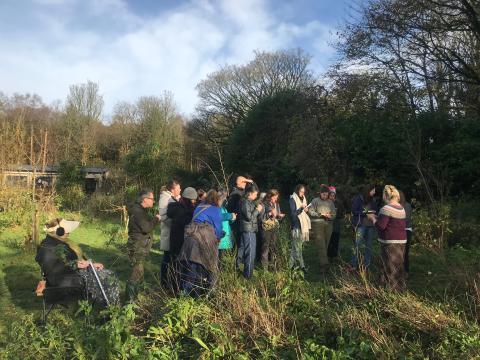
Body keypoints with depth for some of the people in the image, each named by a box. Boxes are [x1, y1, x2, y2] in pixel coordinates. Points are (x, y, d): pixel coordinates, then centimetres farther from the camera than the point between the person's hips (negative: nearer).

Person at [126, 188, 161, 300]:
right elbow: (146, 228, -26)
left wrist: (154, 219, 5)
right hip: (137, 248, -11)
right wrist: (156, 219, -14)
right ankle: (130, 300, -2)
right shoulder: (137, 211, -19)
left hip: (141, 248, 11)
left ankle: (133, 296, 31)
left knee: (137, 272, 19)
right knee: (137, 273, -8)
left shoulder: (141, 210, 15)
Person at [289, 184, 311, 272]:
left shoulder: (303, 199, 15)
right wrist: (301, 208, -24)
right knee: (298, 247, -5)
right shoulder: (293, 199, -7)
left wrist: (306, 210, 1)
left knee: (295, 246, 11)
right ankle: (301, 265, -2)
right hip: (296, 226, -7)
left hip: (303, 225, 7)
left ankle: (292, 265, 18)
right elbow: (293, 213, -11)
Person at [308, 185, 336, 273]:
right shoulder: (315, 201, 3)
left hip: (328, 224, 4)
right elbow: (310, 211, -5)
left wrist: (330, 216, -8)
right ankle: (324, 264, -14)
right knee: (321, 245, -11)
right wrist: (320, 214, -14)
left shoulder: (330, 202, 15)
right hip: (317, 224, -4)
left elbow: (334, 213, 14)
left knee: (326, 245, 7)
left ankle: (321, 262, 19)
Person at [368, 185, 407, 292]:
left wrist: (372, 218, -3)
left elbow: (380, 226, -20)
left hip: (390, 242, -8)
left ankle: (394, 290, 6)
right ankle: (400, 289, 24)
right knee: (398, 266, 15)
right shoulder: (401, 208, 11)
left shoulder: (386, 208, -16)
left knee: (390, 267, 0)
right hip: (401, 241, 8)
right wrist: (377, 217, 19)